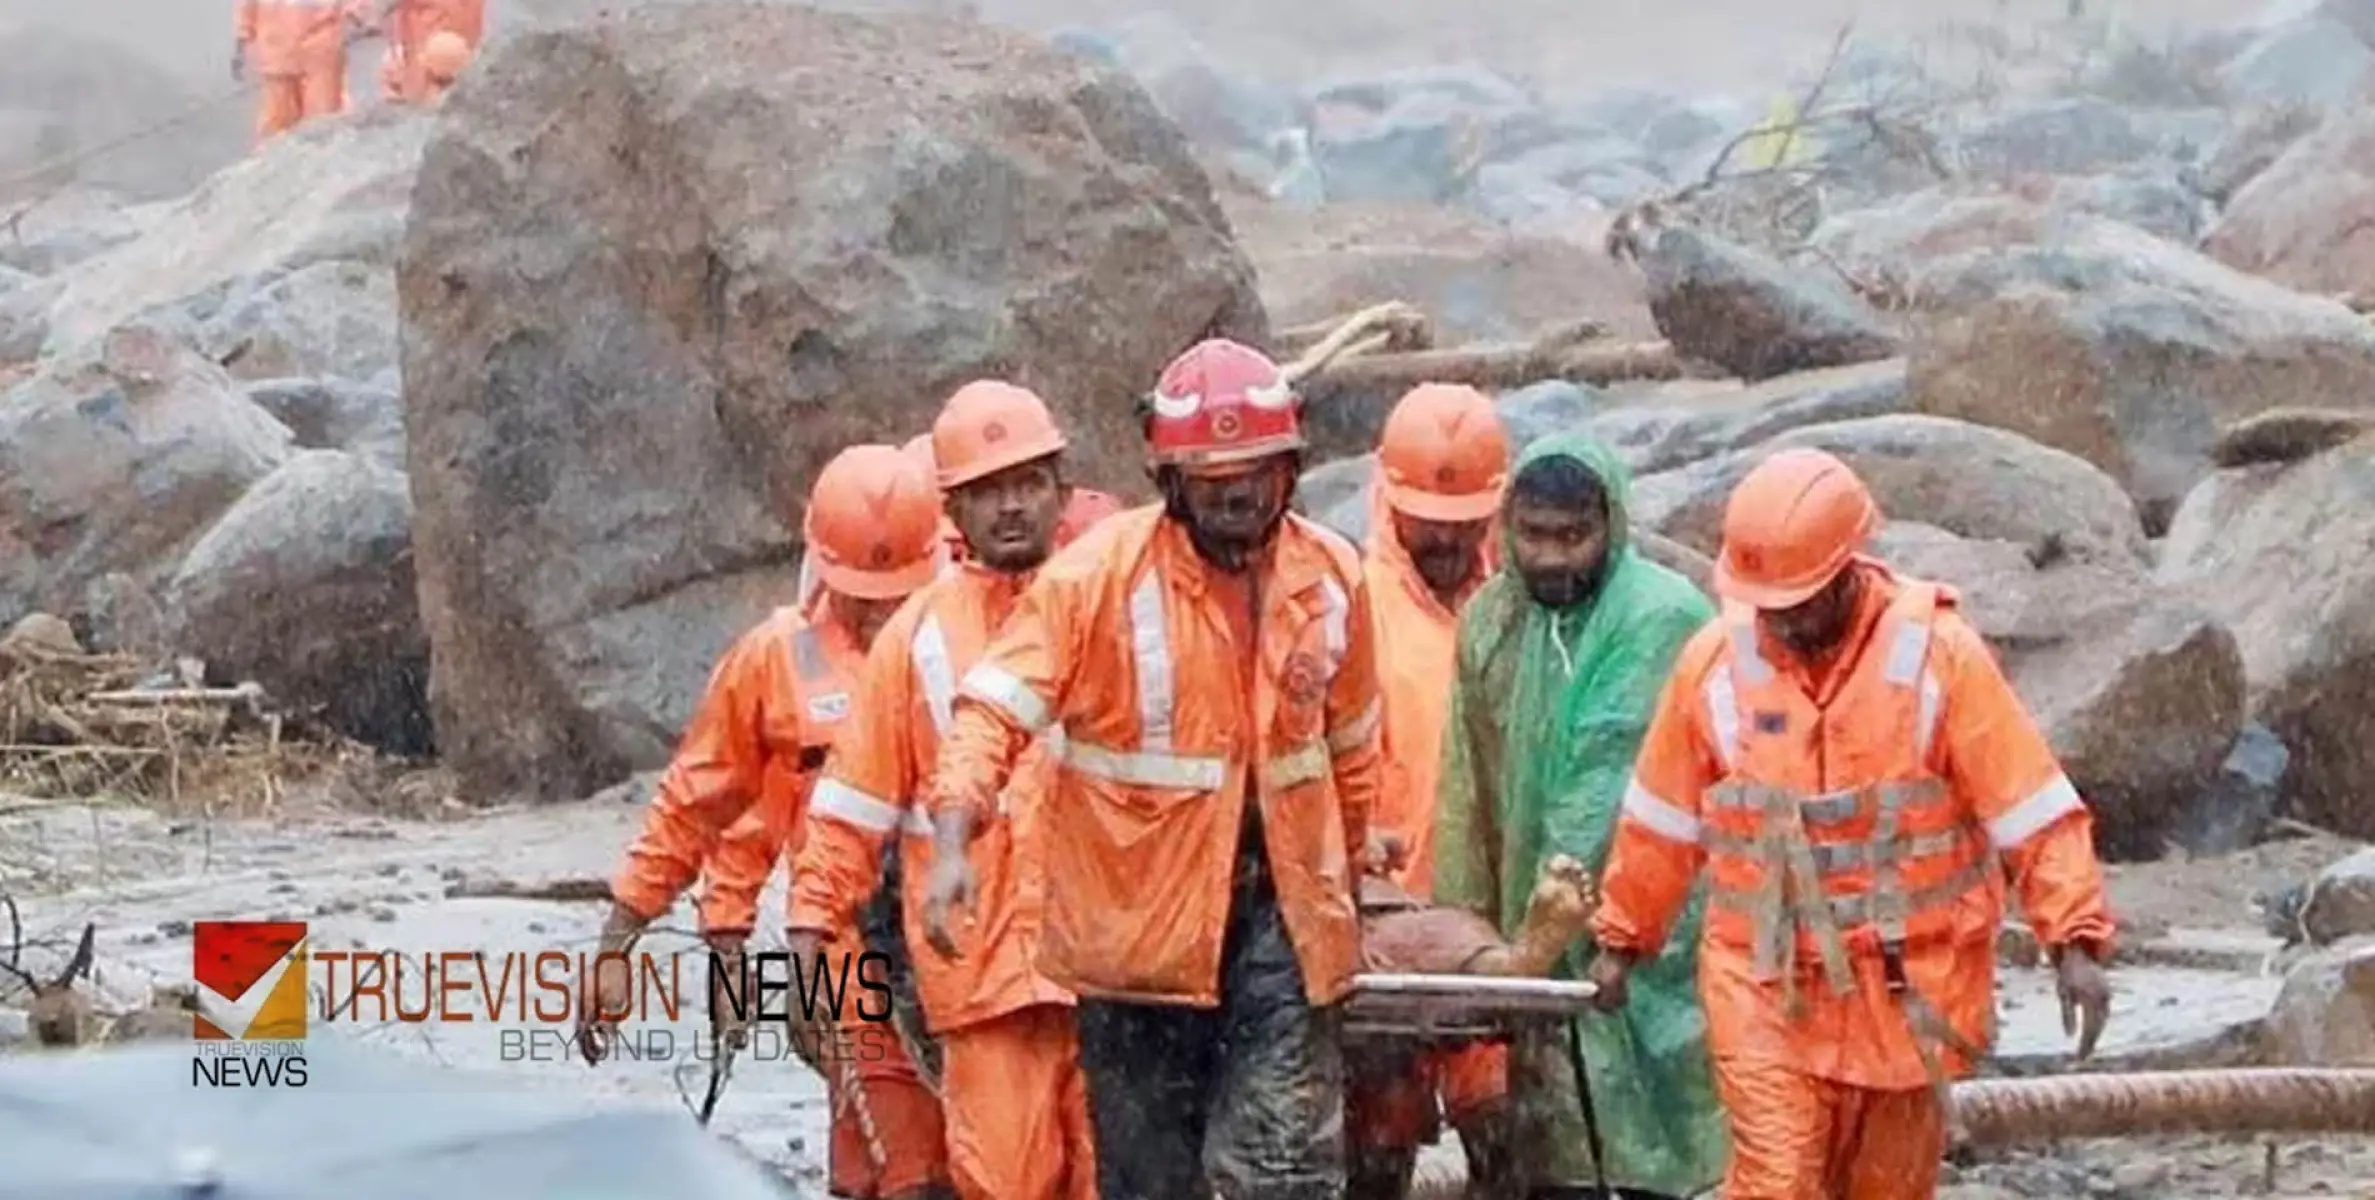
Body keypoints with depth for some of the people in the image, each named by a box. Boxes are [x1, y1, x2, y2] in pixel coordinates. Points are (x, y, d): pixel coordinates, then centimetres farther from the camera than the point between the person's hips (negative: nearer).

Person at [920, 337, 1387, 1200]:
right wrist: (952, 842, -35)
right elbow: (995, 708, -19)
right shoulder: (1098, 573, -12)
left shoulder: (1332, 576, 2)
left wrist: (1346, 883, 25)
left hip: (1281, 910, 2)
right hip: (1136, 920, -2)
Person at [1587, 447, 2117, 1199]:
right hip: (1765, 986, 0)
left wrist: (2075, 941, -16)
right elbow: (1662, 821, 11)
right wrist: (1622, 939, 17)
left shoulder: (1935, 651, -10)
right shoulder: (1716, 659, -3)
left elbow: (2032, 807, -9)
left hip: (1907, 985, 0)